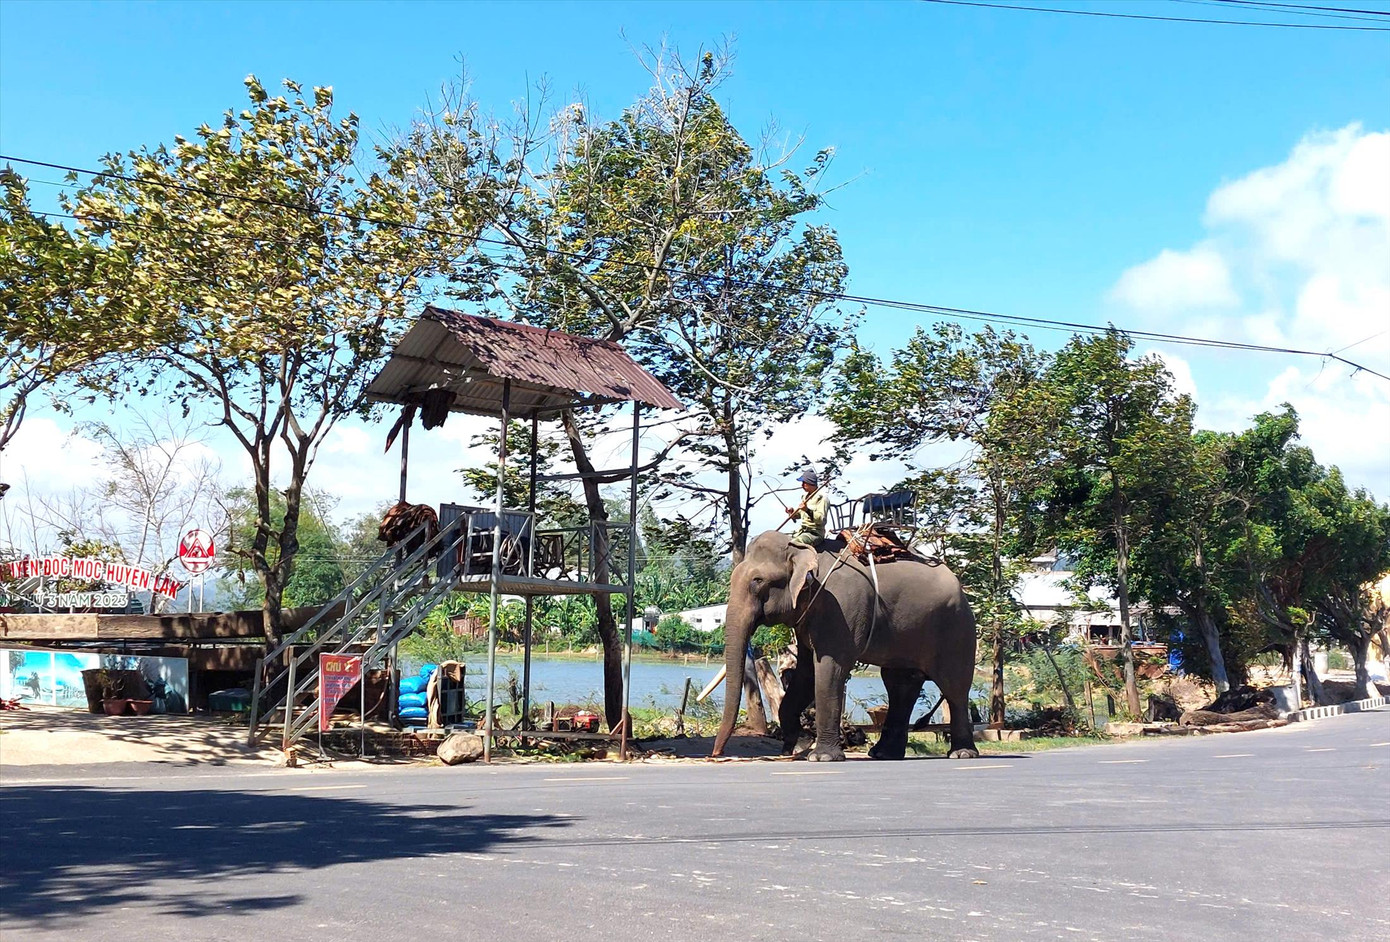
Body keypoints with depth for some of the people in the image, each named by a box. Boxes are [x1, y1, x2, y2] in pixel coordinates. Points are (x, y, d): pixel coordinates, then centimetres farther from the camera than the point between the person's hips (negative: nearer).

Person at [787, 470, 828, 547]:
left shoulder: (822, 497, -10)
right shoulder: (806, 496, 17)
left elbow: (821, 519, -19)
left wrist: (808, 510, -31)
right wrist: (793, 512, 5)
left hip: (815, 533, -9)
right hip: (801, 531, 9)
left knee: (793, 544, -31)